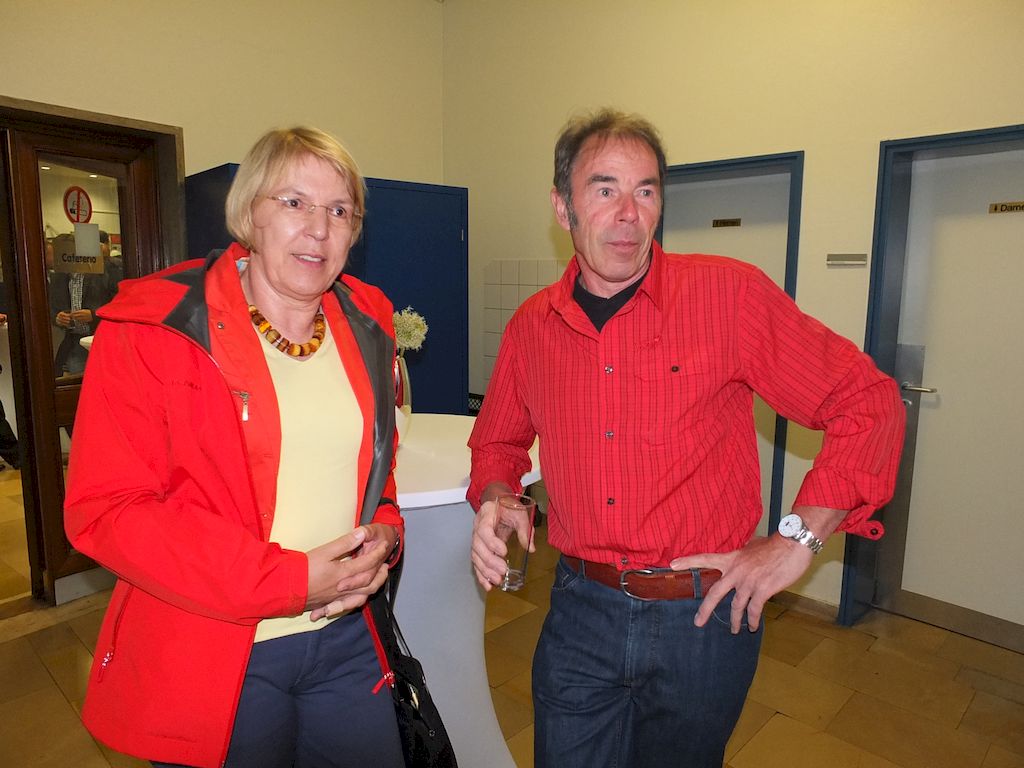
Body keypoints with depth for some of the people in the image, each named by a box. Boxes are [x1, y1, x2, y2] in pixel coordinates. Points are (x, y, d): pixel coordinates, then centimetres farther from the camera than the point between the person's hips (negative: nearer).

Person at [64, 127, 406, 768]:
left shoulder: (365, 327, 3)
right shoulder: (153, 330, -11)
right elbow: (104, 509, -15)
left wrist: (383, 537, -6)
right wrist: (288, 580, -20)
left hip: (347, 641, 5)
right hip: (209, 661, -4)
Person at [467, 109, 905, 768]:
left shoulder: (730, 294, -12)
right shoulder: (532, 325, -1)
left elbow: (868, 404, -7)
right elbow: (499, 439, 15)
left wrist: (799, 539, -11)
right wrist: (494, 501, -5)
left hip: (702, 617, -1)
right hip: (580, 614, 2)